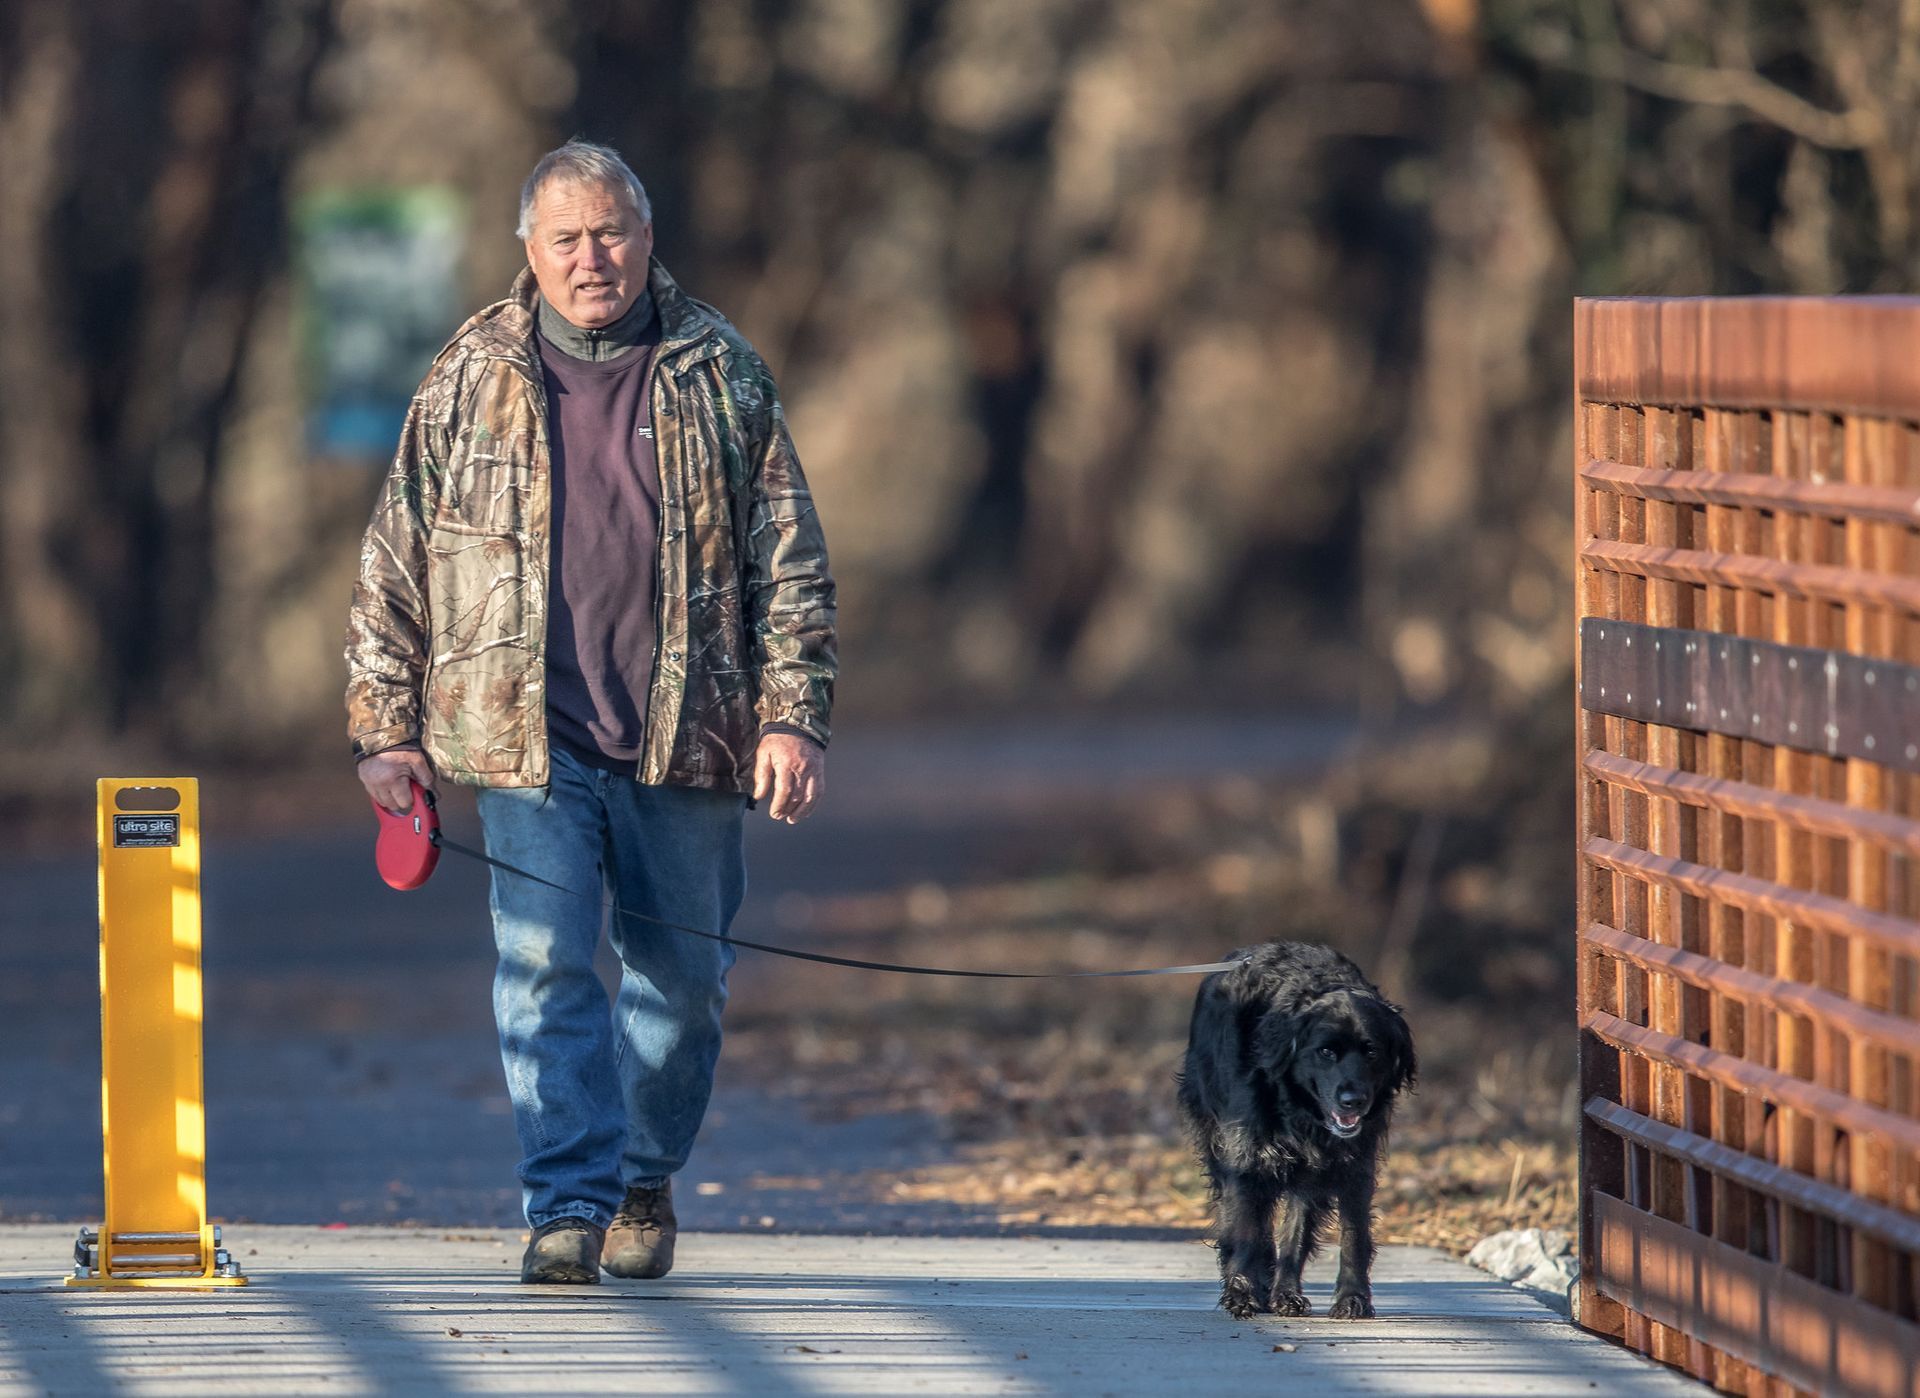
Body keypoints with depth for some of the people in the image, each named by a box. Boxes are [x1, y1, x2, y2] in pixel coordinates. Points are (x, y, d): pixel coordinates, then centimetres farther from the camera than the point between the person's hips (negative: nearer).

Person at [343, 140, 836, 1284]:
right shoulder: (469, 383, 6)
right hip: (527, 736, -1)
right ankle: (570, 1204, -12)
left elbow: (789, 560, 6)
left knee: (681, 977, 8)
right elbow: (396, 564, 10)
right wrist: (387, 727, 6)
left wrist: (795, 716, -3)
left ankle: (646, 1186, 26)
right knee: (544, 965, -12)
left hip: (686, 737, 1)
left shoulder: (721, 377, 5)